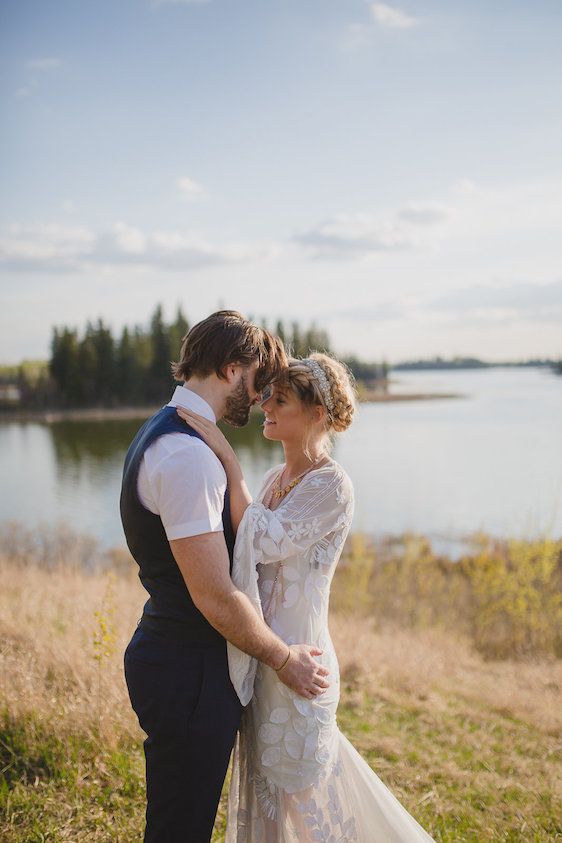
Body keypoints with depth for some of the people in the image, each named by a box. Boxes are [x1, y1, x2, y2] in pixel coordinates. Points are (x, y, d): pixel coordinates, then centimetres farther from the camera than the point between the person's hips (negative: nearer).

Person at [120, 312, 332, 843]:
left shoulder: (163, 436, 11)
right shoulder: (188, 456, -24)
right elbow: (215, 596, -24)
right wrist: (281, 657, -10)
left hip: (166, 655, 10)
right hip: (188, 675, -10)